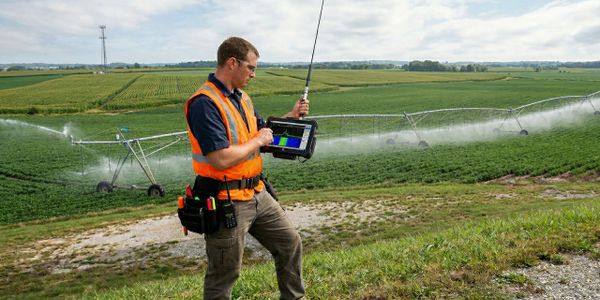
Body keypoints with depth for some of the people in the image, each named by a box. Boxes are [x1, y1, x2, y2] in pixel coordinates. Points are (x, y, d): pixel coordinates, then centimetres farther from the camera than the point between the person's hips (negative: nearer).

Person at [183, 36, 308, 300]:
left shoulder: (241, 97, 10)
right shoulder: (205, 103, -21)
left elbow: (262, 130, 22)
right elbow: (221, 159, -28)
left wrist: (291, 116, 7)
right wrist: (257, 141, -14)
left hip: (256, 194, 9)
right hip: (227, 201, -9)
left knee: (290, 242, 18)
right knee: (224, 274, 8)